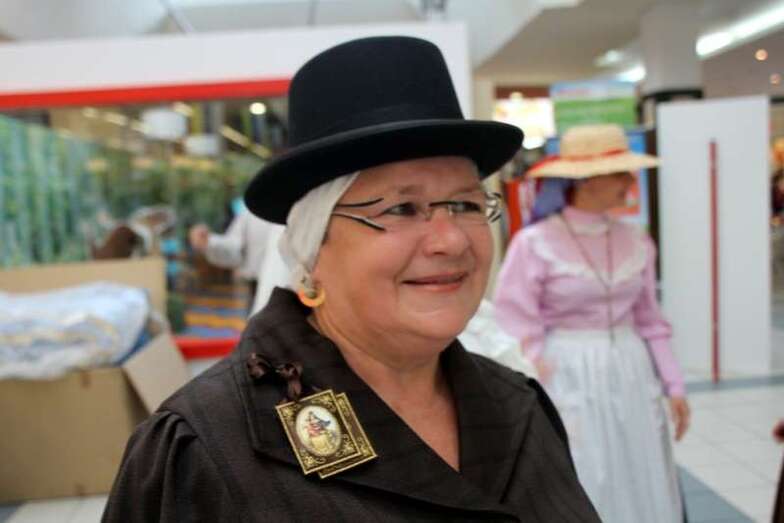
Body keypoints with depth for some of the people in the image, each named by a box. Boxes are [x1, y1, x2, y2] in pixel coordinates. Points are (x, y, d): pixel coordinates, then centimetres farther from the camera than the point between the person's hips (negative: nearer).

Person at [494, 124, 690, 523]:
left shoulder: (636, 242, 4)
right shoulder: (534, 243, -12)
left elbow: (649, 322, 12)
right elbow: (516, 332, -11)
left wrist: (673, 385, 9)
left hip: (631, 377, 5)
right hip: (570, 382, -5)